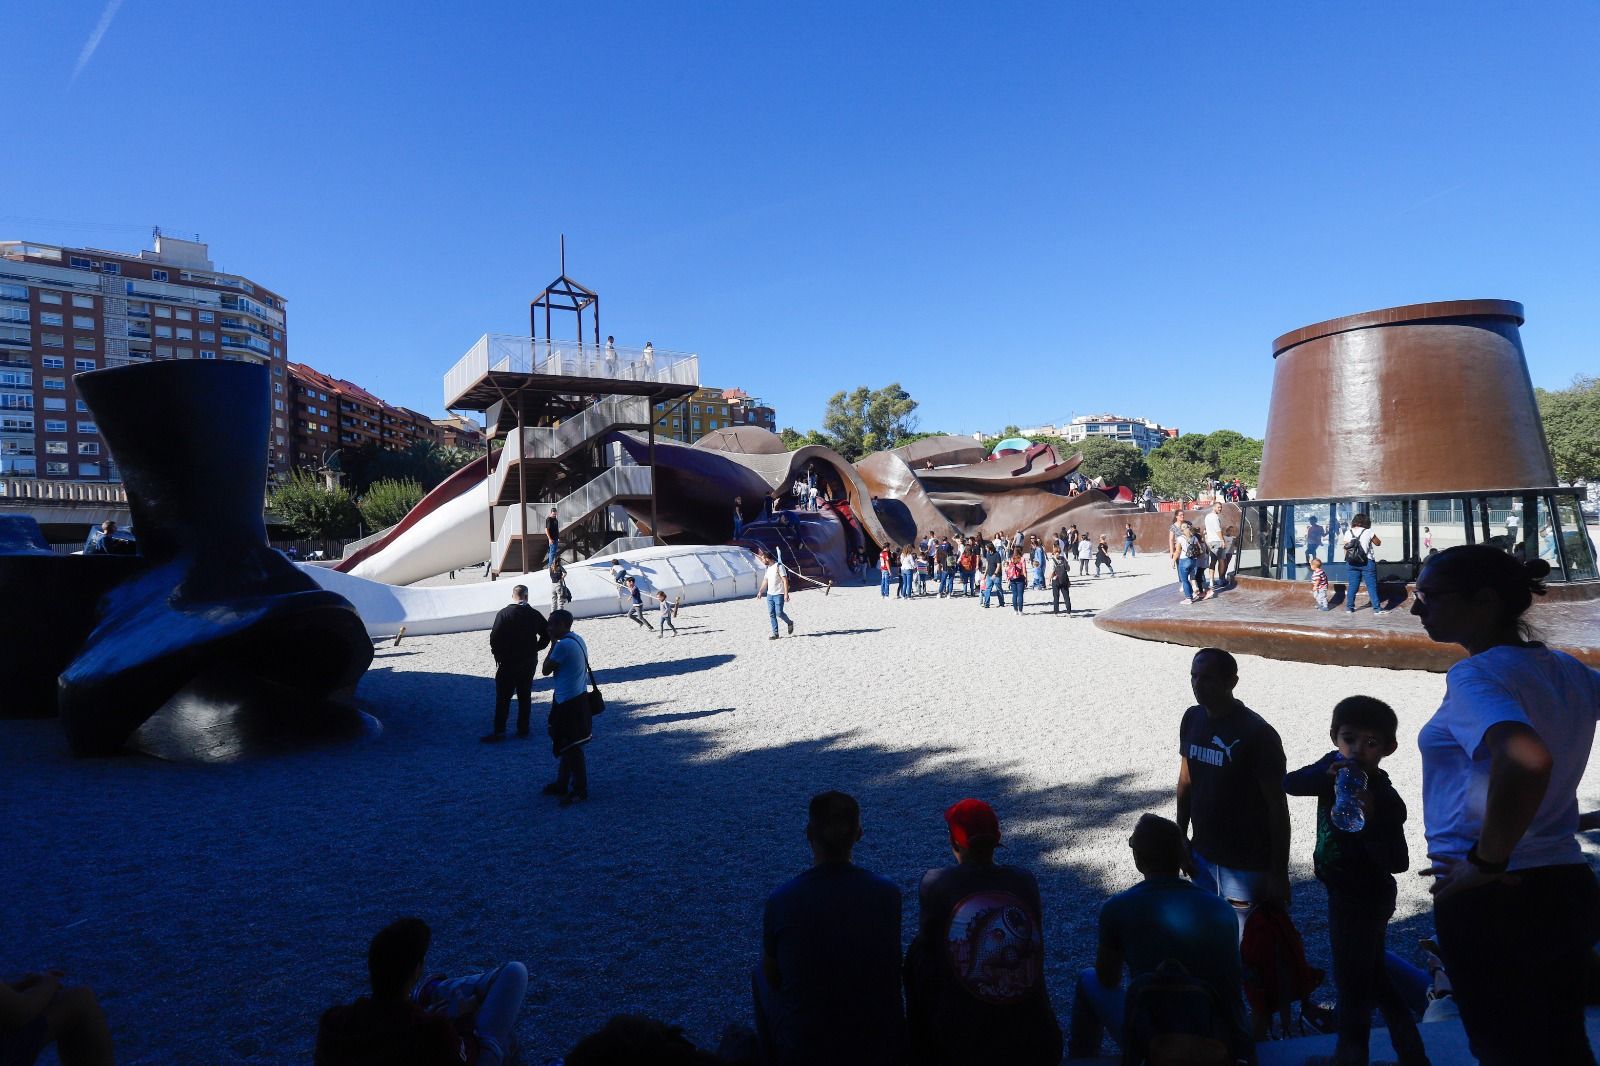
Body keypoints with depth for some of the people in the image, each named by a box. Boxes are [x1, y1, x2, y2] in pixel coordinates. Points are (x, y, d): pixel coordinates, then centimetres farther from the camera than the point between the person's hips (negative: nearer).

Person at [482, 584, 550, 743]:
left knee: (503, 697, 2)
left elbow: (494, 637, -15)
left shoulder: (503, 614, -12)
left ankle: (499, 731, 4)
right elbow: (547, 633, 5)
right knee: (525, 696, 12)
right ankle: (523, 729, 16)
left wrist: (497, 654, 0)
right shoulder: (534, 614, 0)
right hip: (529, 662, 4)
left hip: (507, 662, -4)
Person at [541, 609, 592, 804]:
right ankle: (562, 784, 33)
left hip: (568, 703, -10)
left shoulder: (563, 645, -22)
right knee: (566, 746, 20)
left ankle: (580, 790, 11)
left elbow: (546, 670, -11)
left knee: (572, 749, 1)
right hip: (578, 698, 10)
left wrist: (552, 645, -6)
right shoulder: (577, 640, 8)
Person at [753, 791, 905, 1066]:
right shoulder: (888, 893, -14)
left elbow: (772, 976, -2)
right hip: (883, 1041, 2)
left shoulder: (780, 901, -19)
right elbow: (888, 967, 4)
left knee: (760, 975, 24)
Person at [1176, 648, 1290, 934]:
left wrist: (1279, 872, -13)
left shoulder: (1257, 734, -19)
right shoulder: (1192, 719, 0)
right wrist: (1180, 837, 15)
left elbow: (1277, 806, -15)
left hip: (1246, 865, -6)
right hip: (1203, 855, 6)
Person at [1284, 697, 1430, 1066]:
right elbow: (1289, 783, -17)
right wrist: (1325, 776, -32)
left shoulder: (1384, 798, -24)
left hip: (1364, 900, -8)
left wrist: (1370, 818, -40)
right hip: (1344, 893, 8)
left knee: (1352, 984, 9)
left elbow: (1398, 863, -27)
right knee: (1374, 979, 24)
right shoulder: (1333, 765, -6)